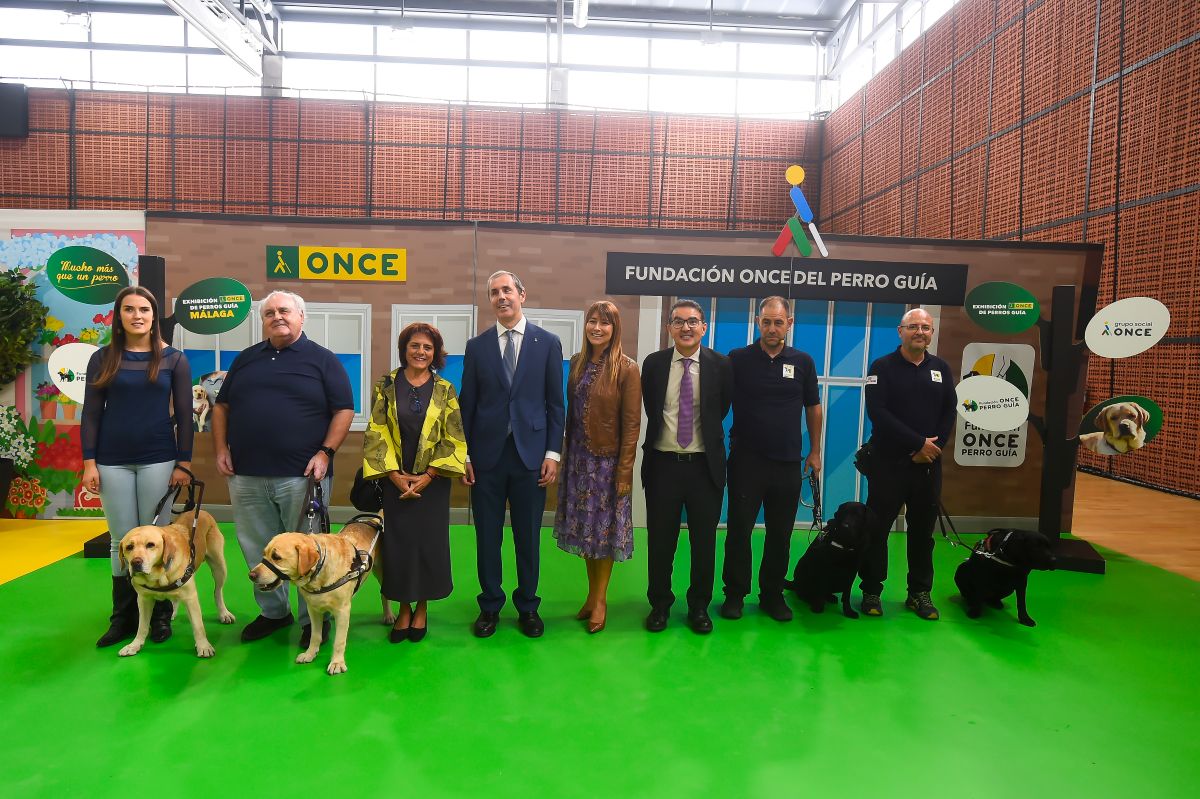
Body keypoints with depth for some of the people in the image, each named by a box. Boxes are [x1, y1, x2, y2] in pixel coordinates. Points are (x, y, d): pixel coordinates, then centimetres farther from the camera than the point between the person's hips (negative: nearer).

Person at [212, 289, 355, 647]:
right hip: (246, 475, 5)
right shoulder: (246, 359, 14)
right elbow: (222, 406, 19)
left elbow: (344, 410, -3)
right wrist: (221, 448, 6)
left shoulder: (323, 360, 1)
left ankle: (313, 619, 17)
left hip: (302, 475, -4)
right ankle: (272, 612, 30)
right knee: (258, 550, 13)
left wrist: (325, 452, -12)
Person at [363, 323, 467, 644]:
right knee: (397, 542, 4)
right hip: (395, 479, 0)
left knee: (429, 542, 4)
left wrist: (428, 476, -10)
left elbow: (453, 438, -3)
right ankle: (403, 608, 20)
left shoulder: (444, 390, 1)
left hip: (432, 481, 0)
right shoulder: (386, 385, 1)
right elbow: (377, 433, -3)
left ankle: (422, 608, 22)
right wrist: (394, 475, -11)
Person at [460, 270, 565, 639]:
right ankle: (490, 606, 26)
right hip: (486, 454, 1)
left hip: (530, 453, -1)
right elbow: (467, 403, 6)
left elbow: (555, 402, 2)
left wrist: (553, 452, -4)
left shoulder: (548, 343, 3)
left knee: (528, 536, 9)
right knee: (487, 536, 9)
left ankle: (528, 606, 26)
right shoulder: (477, 346, 6)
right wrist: (463, 454, 1)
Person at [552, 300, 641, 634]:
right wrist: (567, 454, 8)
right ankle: (592, 594, 29)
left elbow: (631, 424, -12)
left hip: (607, 460, -5)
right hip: (578, 458, 5)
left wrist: (624, 472, -13)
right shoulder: (578, 362, 4)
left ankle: (600, 599, 23)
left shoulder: (626, 369, -12)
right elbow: (572, 412, 9)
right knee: (585, 529, 13)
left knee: (605, 530, 8)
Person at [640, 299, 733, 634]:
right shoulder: (653, 363, 0)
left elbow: (722, 409, 9)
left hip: (705, 465, 0)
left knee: (704, 540, 10)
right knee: (660, 540, 10)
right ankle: (660, 604, 28)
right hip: (663, 464, 1)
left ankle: (699, 606, 27)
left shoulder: (720, 365, -3)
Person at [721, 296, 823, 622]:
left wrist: (815, 451, 12)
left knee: (780, 534, 10)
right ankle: (734, 593, 18)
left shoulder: (803, 362, 4)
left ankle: (772, 594, 24)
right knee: (739, 529, 4)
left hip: (788, 462, 2)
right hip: (746, 459, -2)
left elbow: (813, 408, 12)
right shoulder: (738, 359, -2)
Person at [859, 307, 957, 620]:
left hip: (928, 464, 4)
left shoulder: (941, 369, 10)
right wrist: (918, 443, -15)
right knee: (877, 529, 2)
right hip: (888, 462, -3)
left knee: (922, 531, 10)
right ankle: (871, 591, 13)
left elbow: (949, 414, 6)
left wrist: (931, 449, -9)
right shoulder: (883, 367, -3)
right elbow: (877, 412, -14)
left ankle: (920, 592, 21)